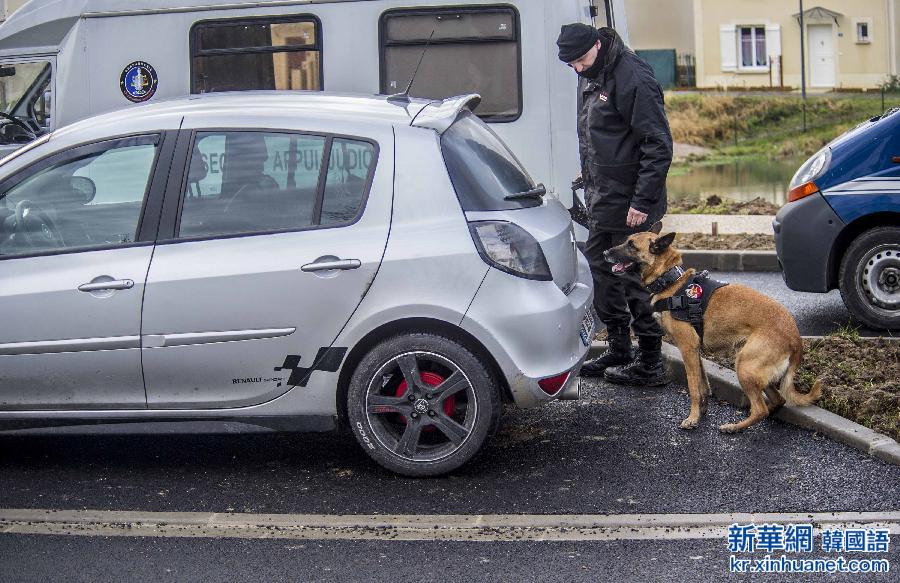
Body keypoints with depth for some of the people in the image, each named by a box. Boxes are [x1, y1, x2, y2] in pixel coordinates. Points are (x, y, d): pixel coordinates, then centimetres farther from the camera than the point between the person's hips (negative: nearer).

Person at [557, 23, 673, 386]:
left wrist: (643, 201, -22)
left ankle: (650, 365, 7)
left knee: (635, 279, -3)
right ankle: (619, 350, 30)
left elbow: (658, 145, -20)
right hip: (603, 203, 10)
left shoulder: (632, 78, -18)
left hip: (630, 205, -10)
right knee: (599, 271, 16)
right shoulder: (589, 78, 12)